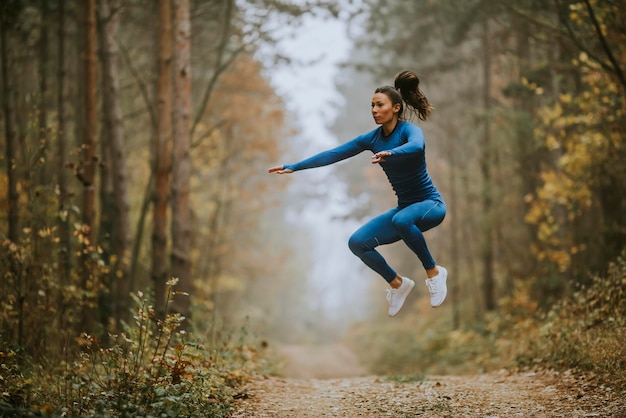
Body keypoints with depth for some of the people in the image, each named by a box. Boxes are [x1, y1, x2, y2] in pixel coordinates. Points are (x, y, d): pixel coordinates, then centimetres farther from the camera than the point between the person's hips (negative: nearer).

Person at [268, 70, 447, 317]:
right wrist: (294, 167, 1)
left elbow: (416, 146, -41)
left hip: (431, 203, -7)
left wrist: (389, 153, -61)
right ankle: (398, 284, 13)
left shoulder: (409, 130, -17)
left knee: (402, 220, -39)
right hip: (405, 206, 7)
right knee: (357, 243, -9)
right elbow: (333, 154, 3)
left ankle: (434, 272, -18)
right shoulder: (372, 138, 1)